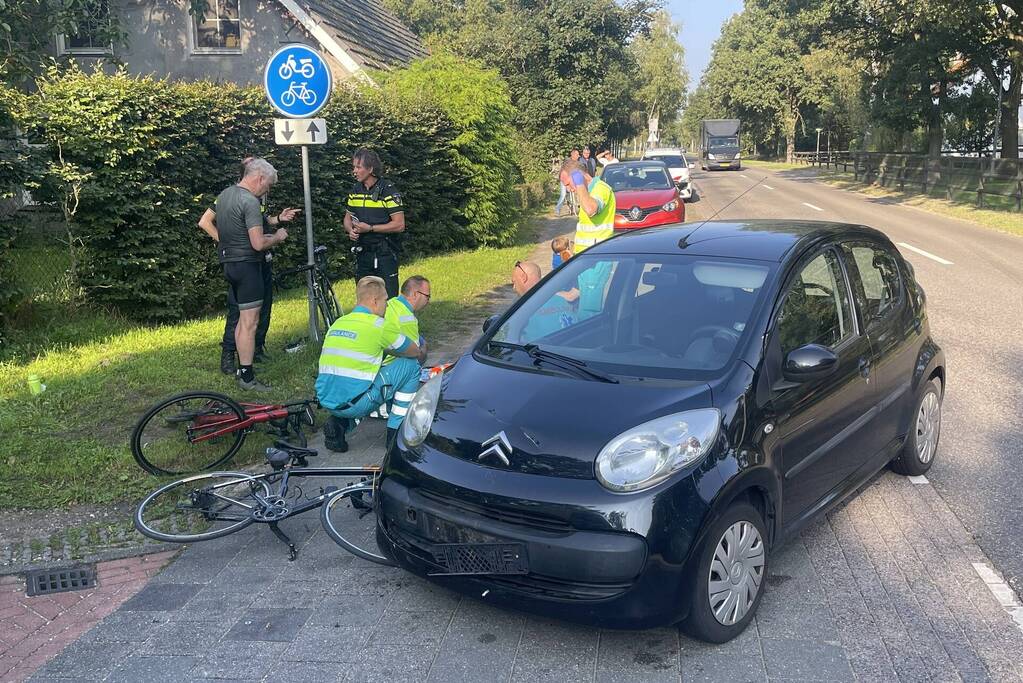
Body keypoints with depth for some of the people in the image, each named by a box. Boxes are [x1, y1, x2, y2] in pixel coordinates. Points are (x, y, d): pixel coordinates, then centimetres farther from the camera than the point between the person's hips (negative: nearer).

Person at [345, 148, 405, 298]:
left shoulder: (388, 190, -10)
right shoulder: (355, 190, 10)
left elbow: (399, 225, -14)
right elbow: (348, 218, 20)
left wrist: (370, 228, -18)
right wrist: (350, 230, -3)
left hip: (384, 254, -6)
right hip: (362, 253, 6)